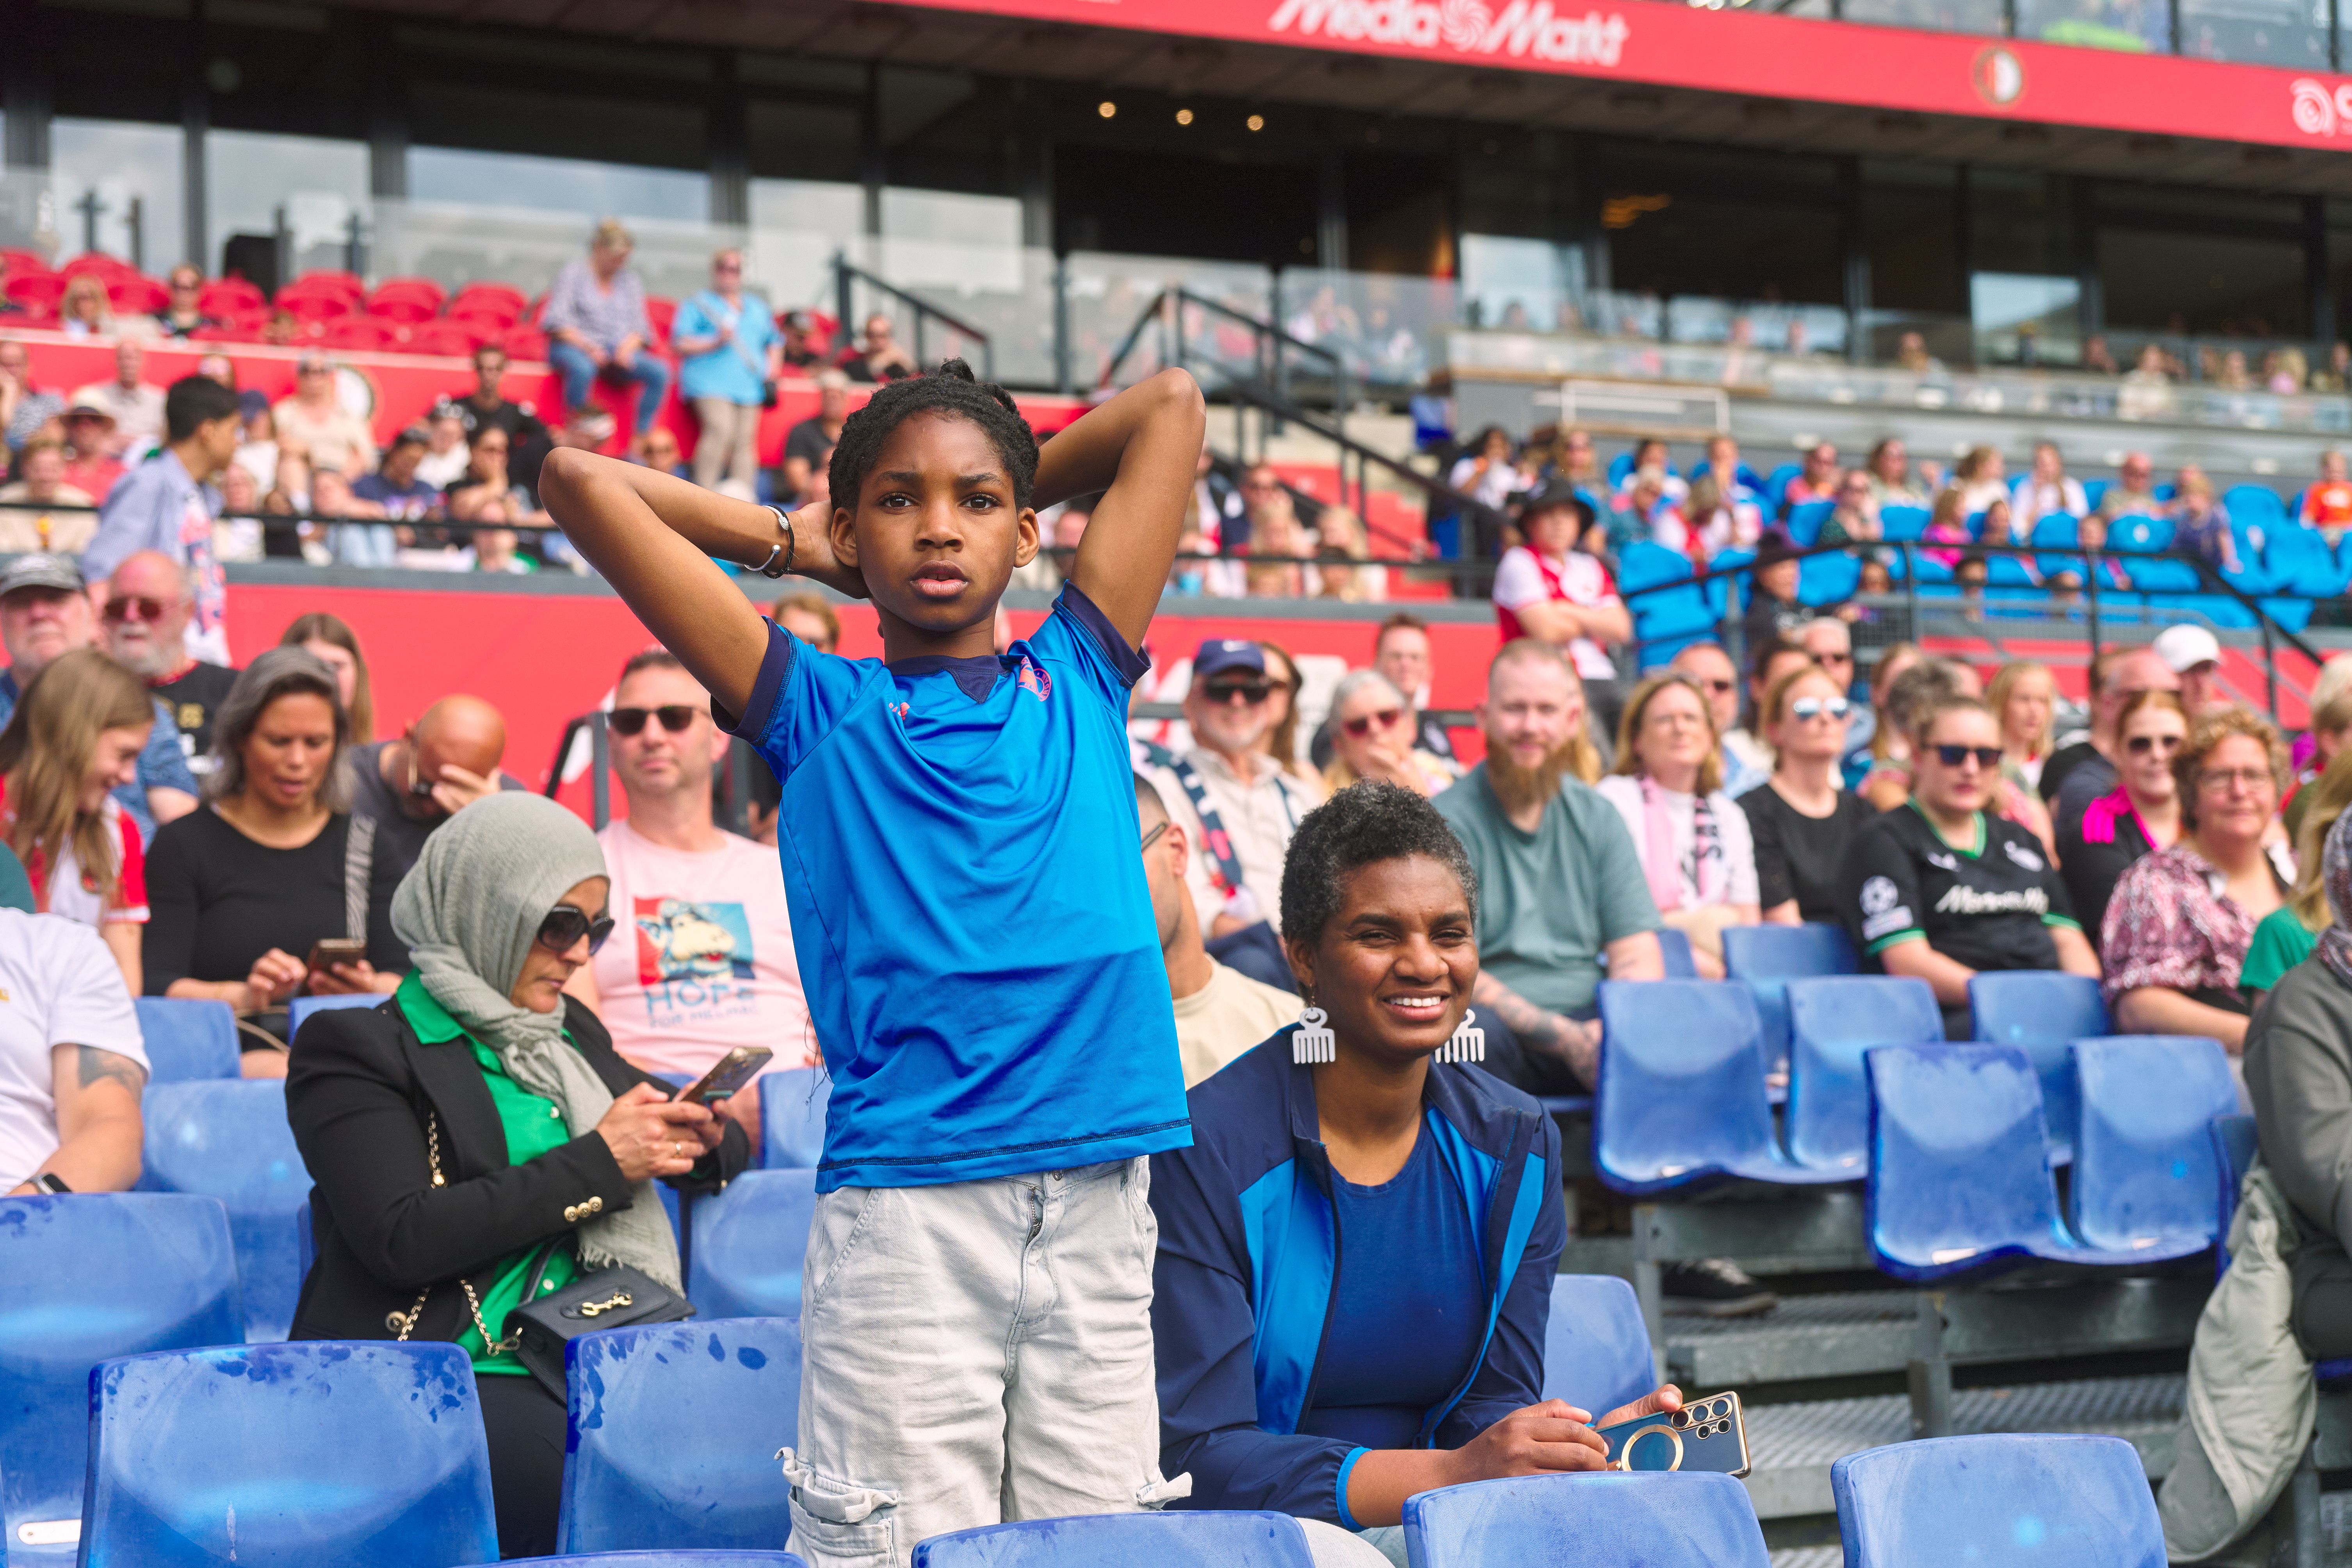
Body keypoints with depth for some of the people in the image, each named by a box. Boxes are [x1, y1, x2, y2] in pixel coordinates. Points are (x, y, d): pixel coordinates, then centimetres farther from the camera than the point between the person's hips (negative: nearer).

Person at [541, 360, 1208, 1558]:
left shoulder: (1080, 682, 14)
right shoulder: (819, 712, 8)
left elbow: (1172, 404, 19)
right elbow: (580, 482, 7)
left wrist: (1008, 488, 27)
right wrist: (791, 542, 18)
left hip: (1099, 1201, 3)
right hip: (905, 1216, -2)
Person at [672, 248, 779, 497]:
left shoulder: (759, 308, 27)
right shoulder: (698, 305, 12)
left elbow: (773, 344, 32)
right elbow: (679, 345, 2)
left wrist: (772, 371, 12)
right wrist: (715, 343, -11)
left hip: (750, 383, 5)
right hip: (710, 381, -5)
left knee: (746, 440, -9)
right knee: (720, 429, -26)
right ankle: (704, 494, -26)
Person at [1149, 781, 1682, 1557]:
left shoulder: (1514, 1144, 5)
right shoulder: (1208, 1149, -13)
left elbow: (1493, 1405, 5)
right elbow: (1198, 1455, -17)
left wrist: (1588, 1445, -19)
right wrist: (1454, 1472, -28)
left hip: (1430, 1529, 5)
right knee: (1325, 1551, -37)